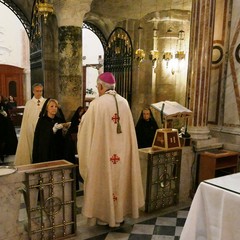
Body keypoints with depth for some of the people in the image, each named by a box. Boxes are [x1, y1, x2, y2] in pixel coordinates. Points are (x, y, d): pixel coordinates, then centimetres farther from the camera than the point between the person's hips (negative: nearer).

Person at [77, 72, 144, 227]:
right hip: (122, 151, 5)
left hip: (102, 151, -4)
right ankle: (120, 214, 28)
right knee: (120, 179, 15)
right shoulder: (124, 102, 1)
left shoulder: (96, 104, -14)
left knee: (104, 181, 9)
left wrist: (85, 118, 16)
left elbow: (86, 128, -5)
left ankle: (103, 215, 22)